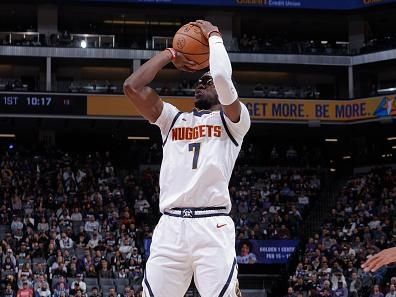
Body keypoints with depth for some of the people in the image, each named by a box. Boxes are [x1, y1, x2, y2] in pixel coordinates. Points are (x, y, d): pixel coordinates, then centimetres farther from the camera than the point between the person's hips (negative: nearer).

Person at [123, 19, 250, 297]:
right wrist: (170, 54, 18)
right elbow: (132, 86, 11)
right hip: (170, 226, 4)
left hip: (213, 226, -4)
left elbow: (222, 77, -9)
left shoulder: (233, 120, 10)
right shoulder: (173, 119, 23)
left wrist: (214, 36, 7)